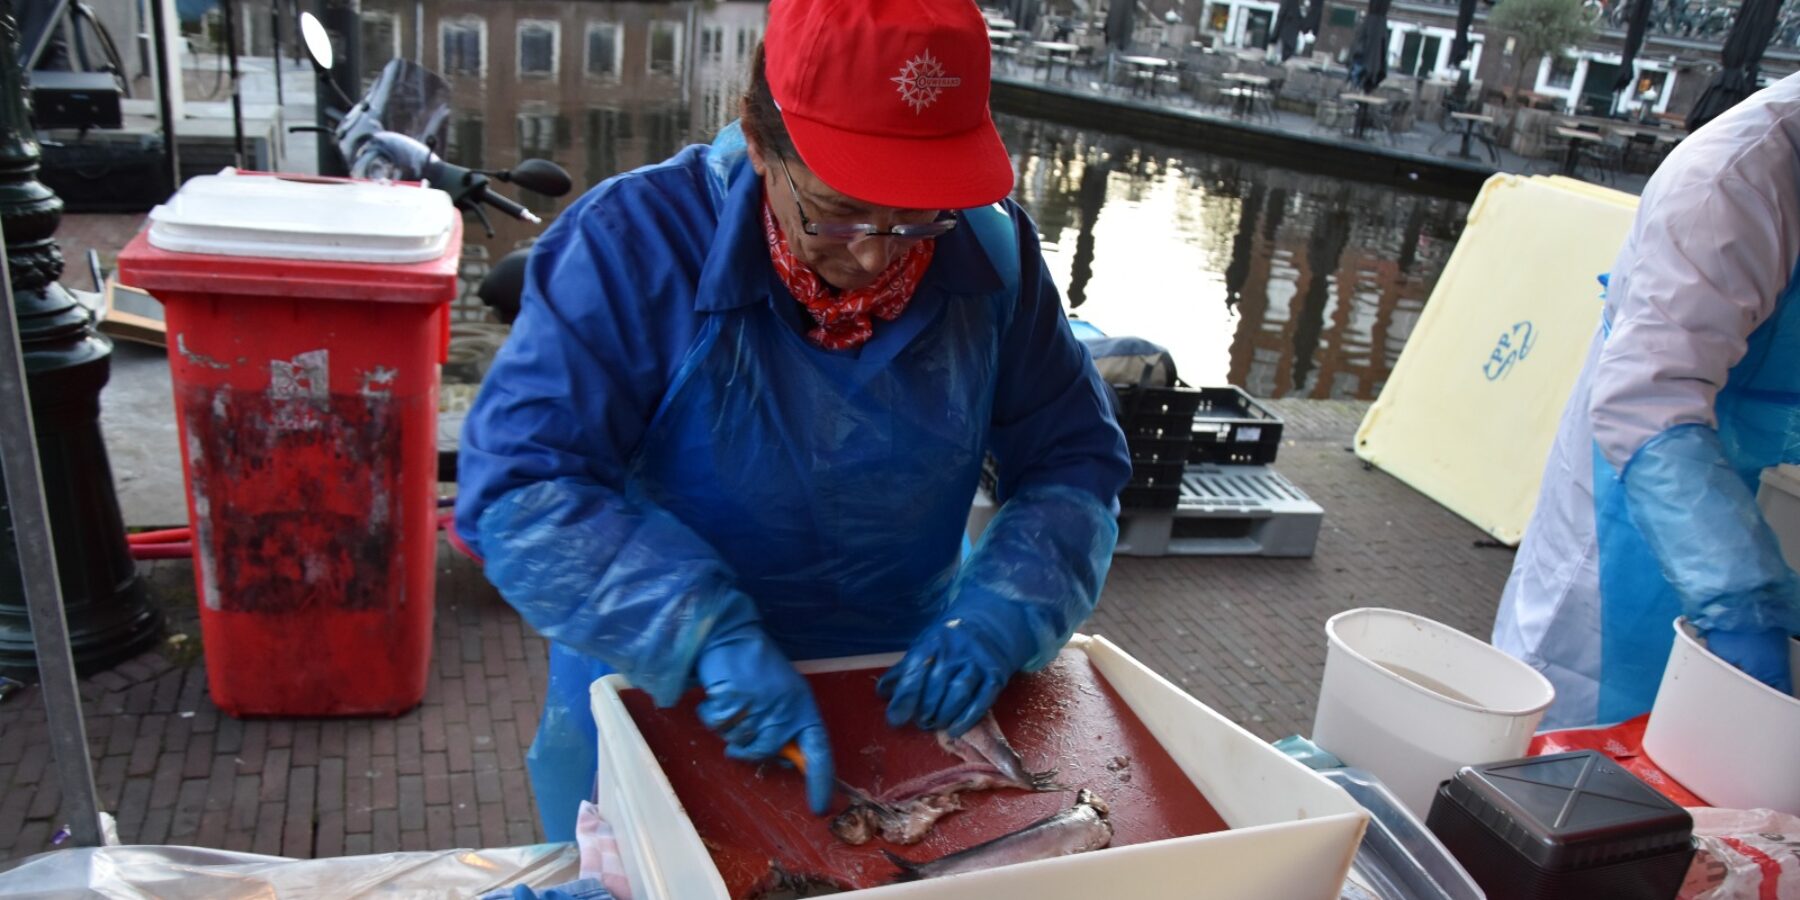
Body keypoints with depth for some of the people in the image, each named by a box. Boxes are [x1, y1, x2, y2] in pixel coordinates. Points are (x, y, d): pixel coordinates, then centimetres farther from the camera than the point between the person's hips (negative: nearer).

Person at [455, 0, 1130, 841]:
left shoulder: (991, 253, -12)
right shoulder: (635, 241, -23)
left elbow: (1073, 461, -5)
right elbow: (517, 486, -27)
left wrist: (1001, 615, -22)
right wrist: (708, 631, -38)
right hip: (655, 706, -2)